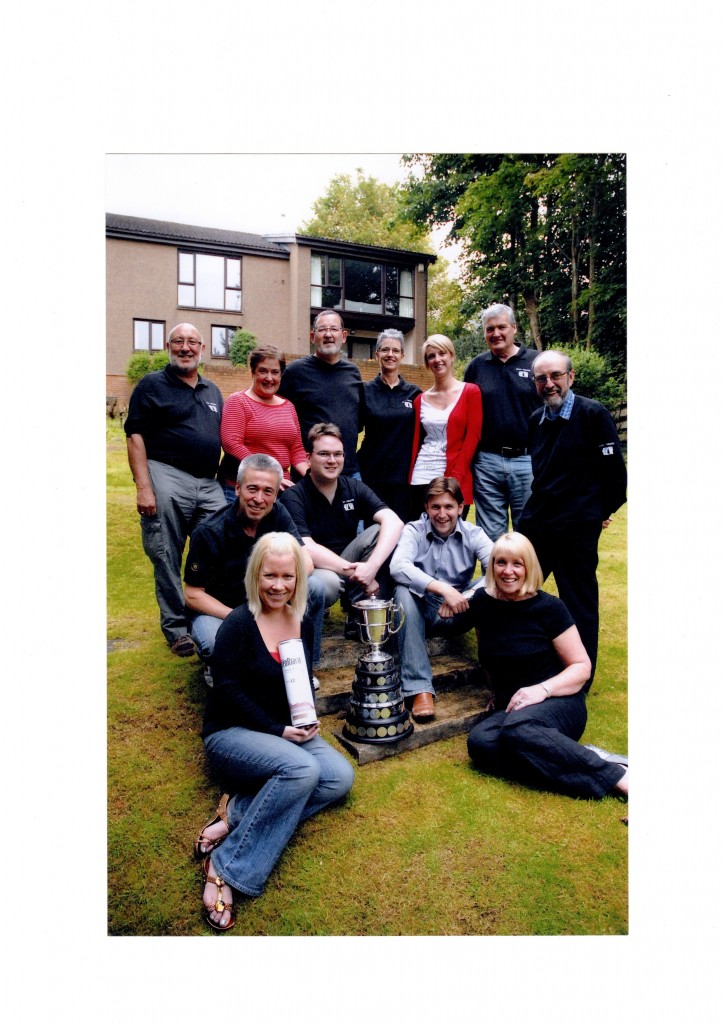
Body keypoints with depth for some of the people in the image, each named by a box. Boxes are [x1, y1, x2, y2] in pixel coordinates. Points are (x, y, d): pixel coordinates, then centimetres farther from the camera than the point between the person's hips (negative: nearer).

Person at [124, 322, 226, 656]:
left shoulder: (212, 391, 19)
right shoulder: (152, 385, 3)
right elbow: (135, 435, -4)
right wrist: (143, 487, -14)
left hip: (209, 484, 5)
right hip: (167, 481, -5)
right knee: (167, 561, 0)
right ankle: (176, 627, 15)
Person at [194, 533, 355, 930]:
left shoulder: (303, 624, 4)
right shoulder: (238, 624, -14)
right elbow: (228, 691, -16)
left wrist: (307, 719, -7)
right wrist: (277, 731, -19)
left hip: (287, 732, 7)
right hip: (231, 733, -6)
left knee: (340, 777, -17)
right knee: (300, 769, -32)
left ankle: (235, 814, -17)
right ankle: (225, 868, -22)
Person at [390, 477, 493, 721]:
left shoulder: (473, 534, -3)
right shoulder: (414, 531, -8)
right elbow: (397, 566, -29)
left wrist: (465, 596, -37)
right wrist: (444, 589, -39)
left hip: (458, 614, 1)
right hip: (424, 613, -1)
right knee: (404, 592, -33)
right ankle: (419, 688, -32)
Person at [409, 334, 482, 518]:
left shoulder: (470, 391, 1)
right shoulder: (421, 400, 11)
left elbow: (472, 437, -6)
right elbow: (416, 441, 11)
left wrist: (455, 477, -13)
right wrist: (409, 478, 4)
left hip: (456, 480, -3)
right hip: (421, 478, 3)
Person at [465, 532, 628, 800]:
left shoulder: (548, 608, -8)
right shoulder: (482, 604, 4)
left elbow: (582, 666, -5)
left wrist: (543, 689, -21)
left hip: (558, 702, -4)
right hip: (511, 708, 5)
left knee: (516, 730, -38)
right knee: (480, 743, -30)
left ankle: (619, 776, -27)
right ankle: (593, 761, -26)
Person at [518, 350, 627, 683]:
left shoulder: (593, 414, -9)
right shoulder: (535, 420, 11)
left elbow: (614, 470, -8)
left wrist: (603, 511, 1)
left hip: (577, 528, -6)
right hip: (535, 522, 7)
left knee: (579, 605, 5)